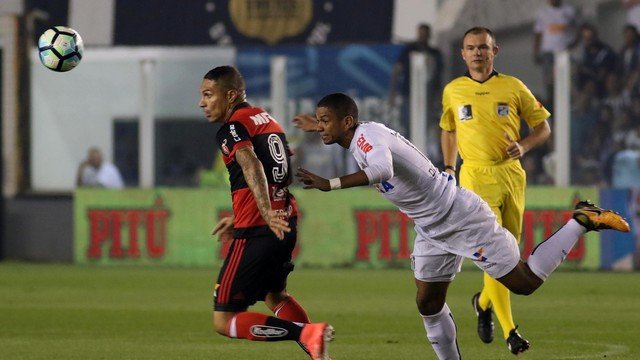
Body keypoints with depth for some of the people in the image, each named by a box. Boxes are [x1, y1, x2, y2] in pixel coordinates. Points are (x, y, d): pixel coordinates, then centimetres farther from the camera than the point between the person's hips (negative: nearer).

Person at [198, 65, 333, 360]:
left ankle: (307, 334, -18)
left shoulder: (233, 127, -9)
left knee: (224, 321, -5)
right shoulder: (267, 120, 18)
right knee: (274, 295, 34)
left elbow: (252, 166, -27)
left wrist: (267, 215, -41)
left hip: (256, 234, -9)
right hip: (285, 227, 9)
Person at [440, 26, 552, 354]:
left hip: (512, 174, 2)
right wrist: (448, 167, 13)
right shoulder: (453, 91, 7)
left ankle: (484, 302, 39)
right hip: (476, 177, -2)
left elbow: (543, 127, 9)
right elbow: (448, 130, 24)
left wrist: (523, 146, -10)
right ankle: (510, 331, -18)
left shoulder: (513, 87, 4)